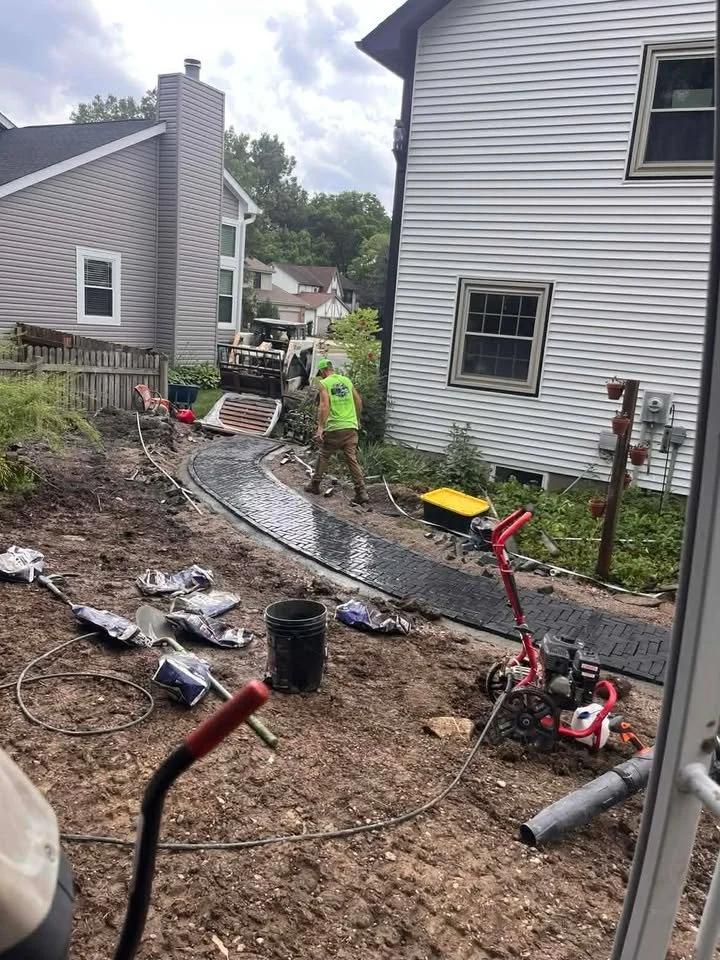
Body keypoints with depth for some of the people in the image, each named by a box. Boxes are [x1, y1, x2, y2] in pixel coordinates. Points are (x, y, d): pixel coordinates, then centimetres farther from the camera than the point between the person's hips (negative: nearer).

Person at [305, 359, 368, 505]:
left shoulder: (324, 383, -3)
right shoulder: (347, 380, 12)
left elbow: (324, 406, -15)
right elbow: (359, 401, 18)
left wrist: (320, 427, -16)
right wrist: (357, 420, 32)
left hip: (334, 428, -4)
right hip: (351, 427, 4)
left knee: (323, 455, 16)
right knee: (352, 459, 3)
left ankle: (315, 485, 25)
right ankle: (361, 492, -3)